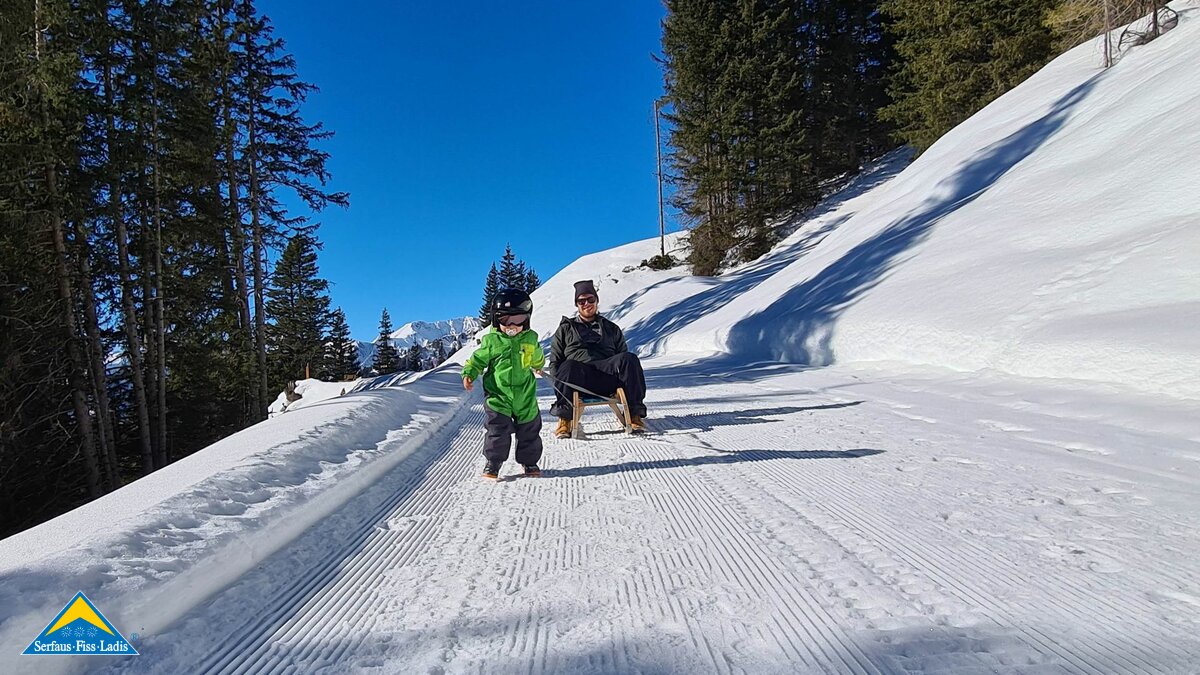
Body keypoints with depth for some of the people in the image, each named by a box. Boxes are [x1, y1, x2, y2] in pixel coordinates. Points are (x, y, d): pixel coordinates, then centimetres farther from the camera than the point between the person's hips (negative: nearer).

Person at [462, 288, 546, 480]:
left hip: (525, 396, 3)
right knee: (498, 430, -6)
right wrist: (468, 374, -12)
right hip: (498, 396, -3)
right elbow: (478, 360, 2)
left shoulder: (530, 339, 1)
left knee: (529, 430, 11)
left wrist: (538, 367, 37)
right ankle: (492, 463, 11)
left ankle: (530, 461, 28)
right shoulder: (491, 341, -6)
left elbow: (537, 359, 22)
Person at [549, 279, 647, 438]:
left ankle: (635, 413, -24)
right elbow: (555, 360, 19)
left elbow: (623, 354, 25)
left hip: (606, 375, 2)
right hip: (578, 381, -1)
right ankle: (564, 418, -25)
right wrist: (560, 384, 0)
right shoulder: (565, 329, 24)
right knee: (569, 367, -38)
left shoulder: (611, 328, 28)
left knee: (630, 358, -29)